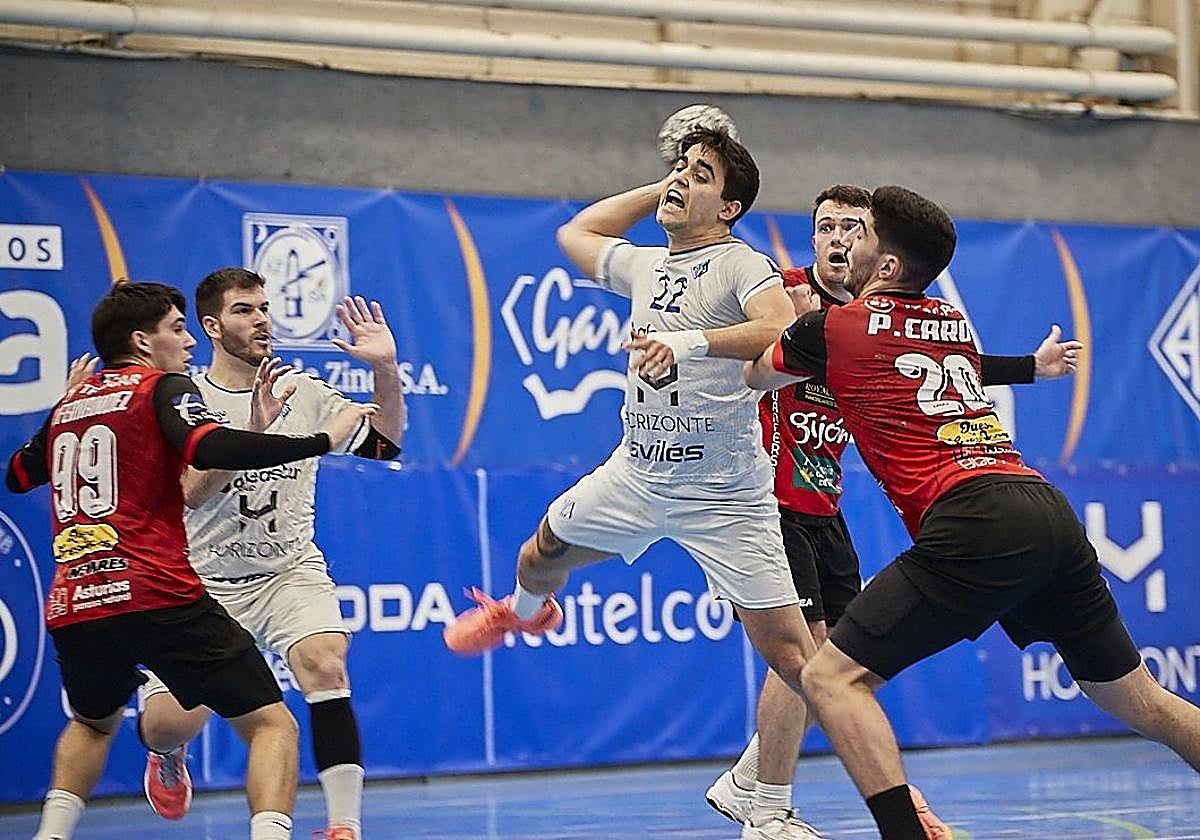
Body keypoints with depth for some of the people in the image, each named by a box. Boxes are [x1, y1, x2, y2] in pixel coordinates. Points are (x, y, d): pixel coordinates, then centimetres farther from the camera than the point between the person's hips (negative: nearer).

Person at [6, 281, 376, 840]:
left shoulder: (69, 403, 20)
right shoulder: (163, 388, 2)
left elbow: (16, 475, 37)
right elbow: (212, 449, -19)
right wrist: (324, 439, -15)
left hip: (71, 608, 6)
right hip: (156, 599, -6)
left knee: (93, 724, 35)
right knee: (271, 725, -5)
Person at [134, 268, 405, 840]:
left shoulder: (301, 392, 4)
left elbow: (384, 443, 3)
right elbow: (191, 492, -20)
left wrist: (385, 369, -13)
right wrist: (252, 428, -33)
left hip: (291, 571, 2)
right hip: (205, 581, -1)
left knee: (325, 666, -28)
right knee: (167, 725, -9)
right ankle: (169, 759, 31)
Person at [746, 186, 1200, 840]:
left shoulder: (831, 327, 7)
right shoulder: (955, 322, 23)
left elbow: (754, 377, 30)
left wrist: (796, 321, 46)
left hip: (974, 525, -7)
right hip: (1050, 514, 7)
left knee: (832, 679, -5)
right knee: (1143, 702, 18)